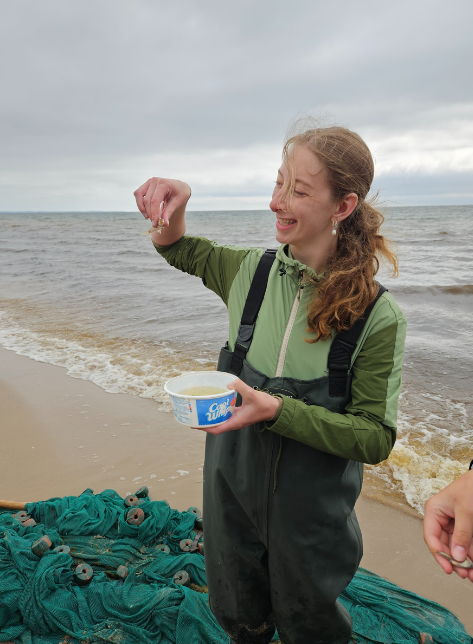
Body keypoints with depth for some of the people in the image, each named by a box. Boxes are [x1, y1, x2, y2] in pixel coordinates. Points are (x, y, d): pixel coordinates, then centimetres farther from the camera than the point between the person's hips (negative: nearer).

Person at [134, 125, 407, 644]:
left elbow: (376, 438, -19)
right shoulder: (252, 271, -10)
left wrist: (276, 409, -31)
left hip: (311, 513, -3)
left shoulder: (376, 317, -21)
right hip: (232, 490, 3)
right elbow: (179, 250, 8)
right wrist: (171, 208, -15)